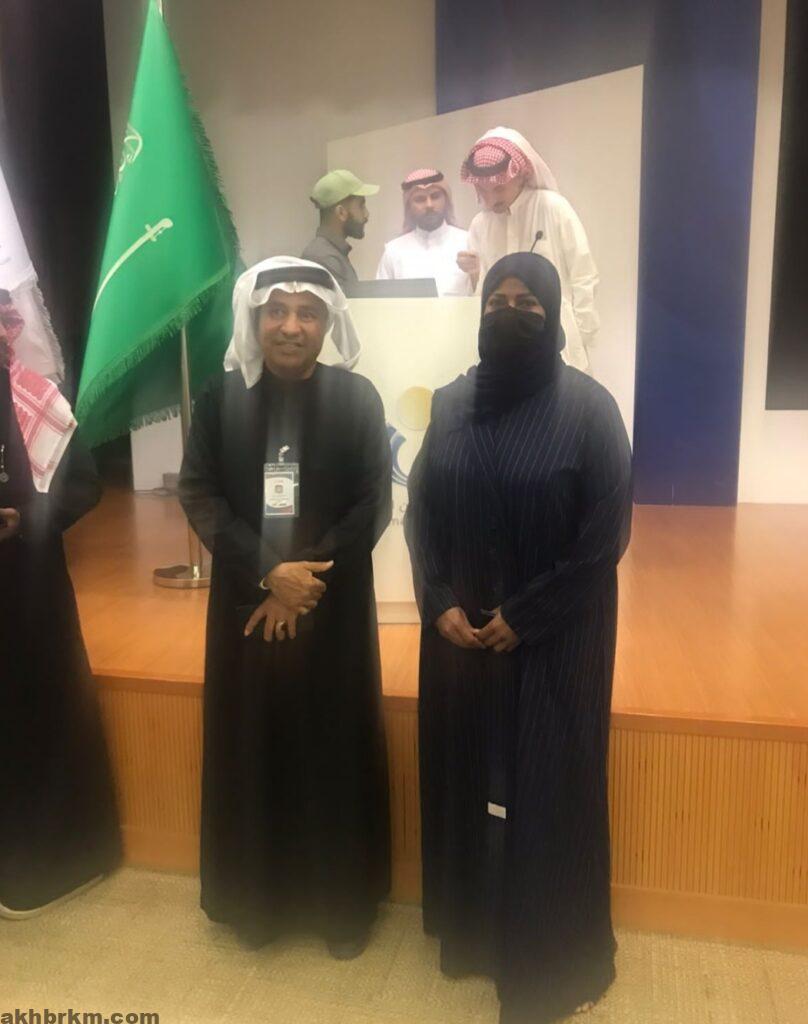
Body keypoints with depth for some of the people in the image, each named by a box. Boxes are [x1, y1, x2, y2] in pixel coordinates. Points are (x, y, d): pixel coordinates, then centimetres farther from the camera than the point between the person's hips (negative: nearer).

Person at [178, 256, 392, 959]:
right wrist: (269, 571, -15)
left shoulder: (357, 398, -4)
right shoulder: (221, 399, 0)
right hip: (246, 603, 2)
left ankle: (343, 900, 30)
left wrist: (305, 577, -13)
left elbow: (374, 505, -6)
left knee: (335, 746, 8)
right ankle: (258, 896, 34)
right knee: (252, 746, 12)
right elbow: (198, 494, -4)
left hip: (333, 605, -1)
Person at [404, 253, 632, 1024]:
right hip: (461, 632, 4)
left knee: (545, 788, 7)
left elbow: (606, 536, -12)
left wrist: (522, 617, -14)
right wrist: (440, 605, -7)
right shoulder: (451, 404, 2)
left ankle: (551, 960, 31)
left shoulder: (588, 407, -10)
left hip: (552, 640, -4)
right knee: (466, 778, 15)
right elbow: (419, 512, 5)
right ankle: (472, 930, 39)